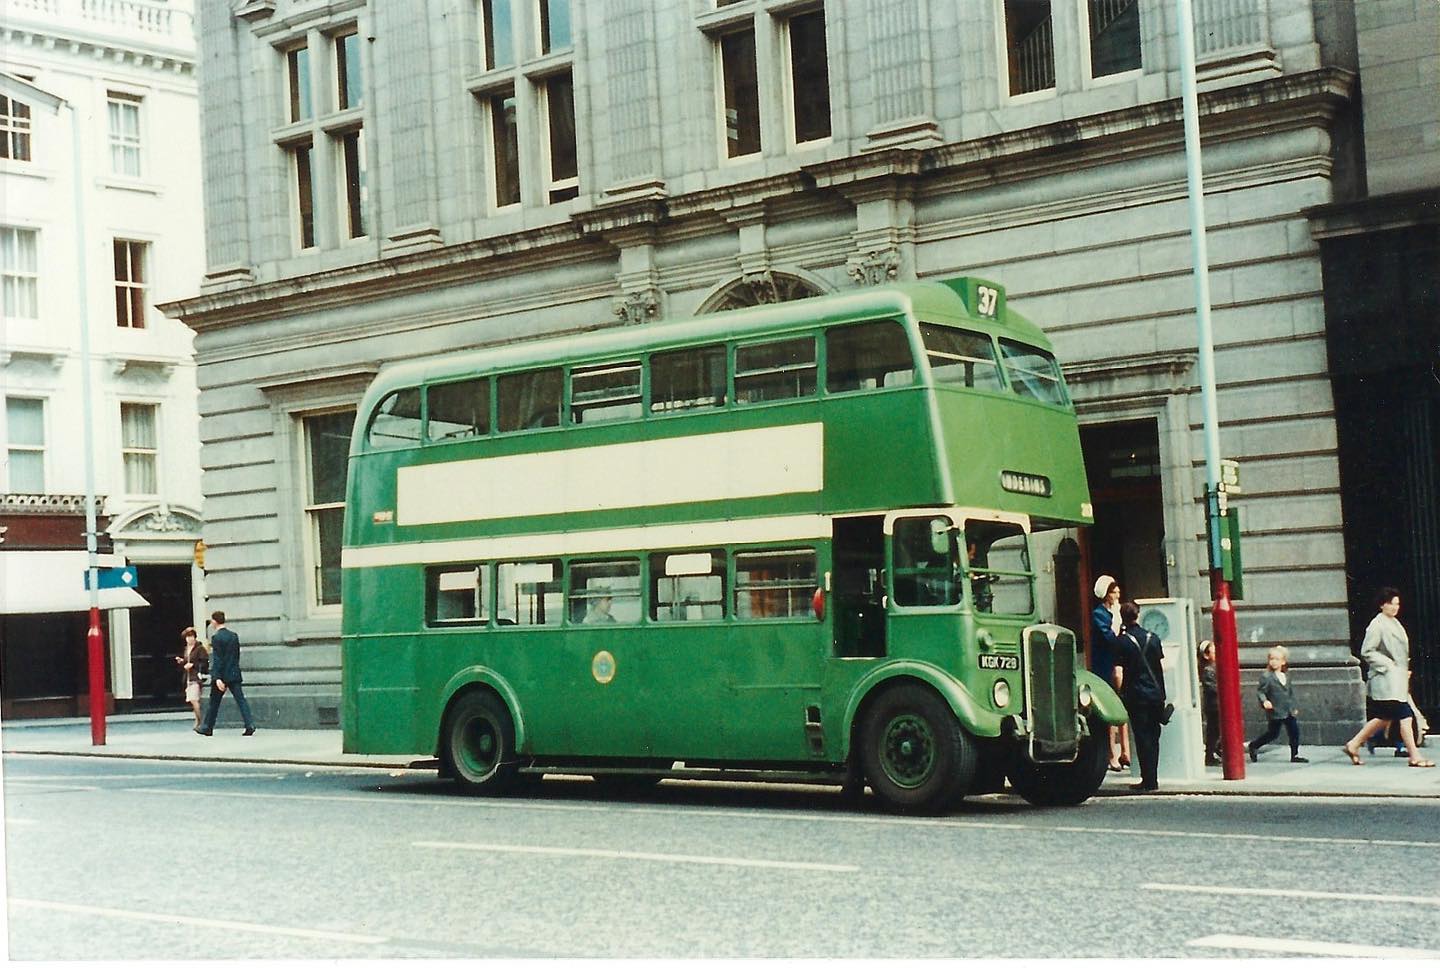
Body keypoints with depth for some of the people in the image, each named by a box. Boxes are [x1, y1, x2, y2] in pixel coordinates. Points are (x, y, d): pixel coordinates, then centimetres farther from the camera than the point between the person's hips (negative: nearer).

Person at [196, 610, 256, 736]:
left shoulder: (216, 637, -11)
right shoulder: (234, 636, 9)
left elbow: (217, 659, -17)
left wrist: (217, 678, -21)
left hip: (221, 675, -5)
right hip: (234, 674, 5)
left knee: (214, 702, 9)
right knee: (241, 700, -1)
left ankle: (207, 728, 21)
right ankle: (250, 725, -13)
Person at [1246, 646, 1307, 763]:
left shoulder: (1286, 675, 10)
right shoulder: (1266, 676, -12)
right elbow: (1260, 691, -13)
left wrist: (1294, 707, 20)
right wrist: (1264, 701, -32)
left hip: (1289, 711, 6)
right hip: (1275, 712, -6)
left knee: (1294, 731, 5)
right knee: (1272, 733, 2)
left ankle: (1295, 755, 15)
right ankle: (1253, 746, 21)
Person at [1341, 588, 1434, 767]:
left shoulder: (1395, 623, 16)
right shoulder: (1377, 625, -11)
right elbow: (1367, 652, -14)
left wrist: (1405, 670, 17)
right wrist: (1387, 665, -17)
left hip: (1398, 677, 10)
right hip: (1387, 678, -10)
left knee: (1384, 718, 14)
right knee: (1405, 717, -11)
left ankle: (1353, 745, 20)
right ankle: (1414, 756, -7)